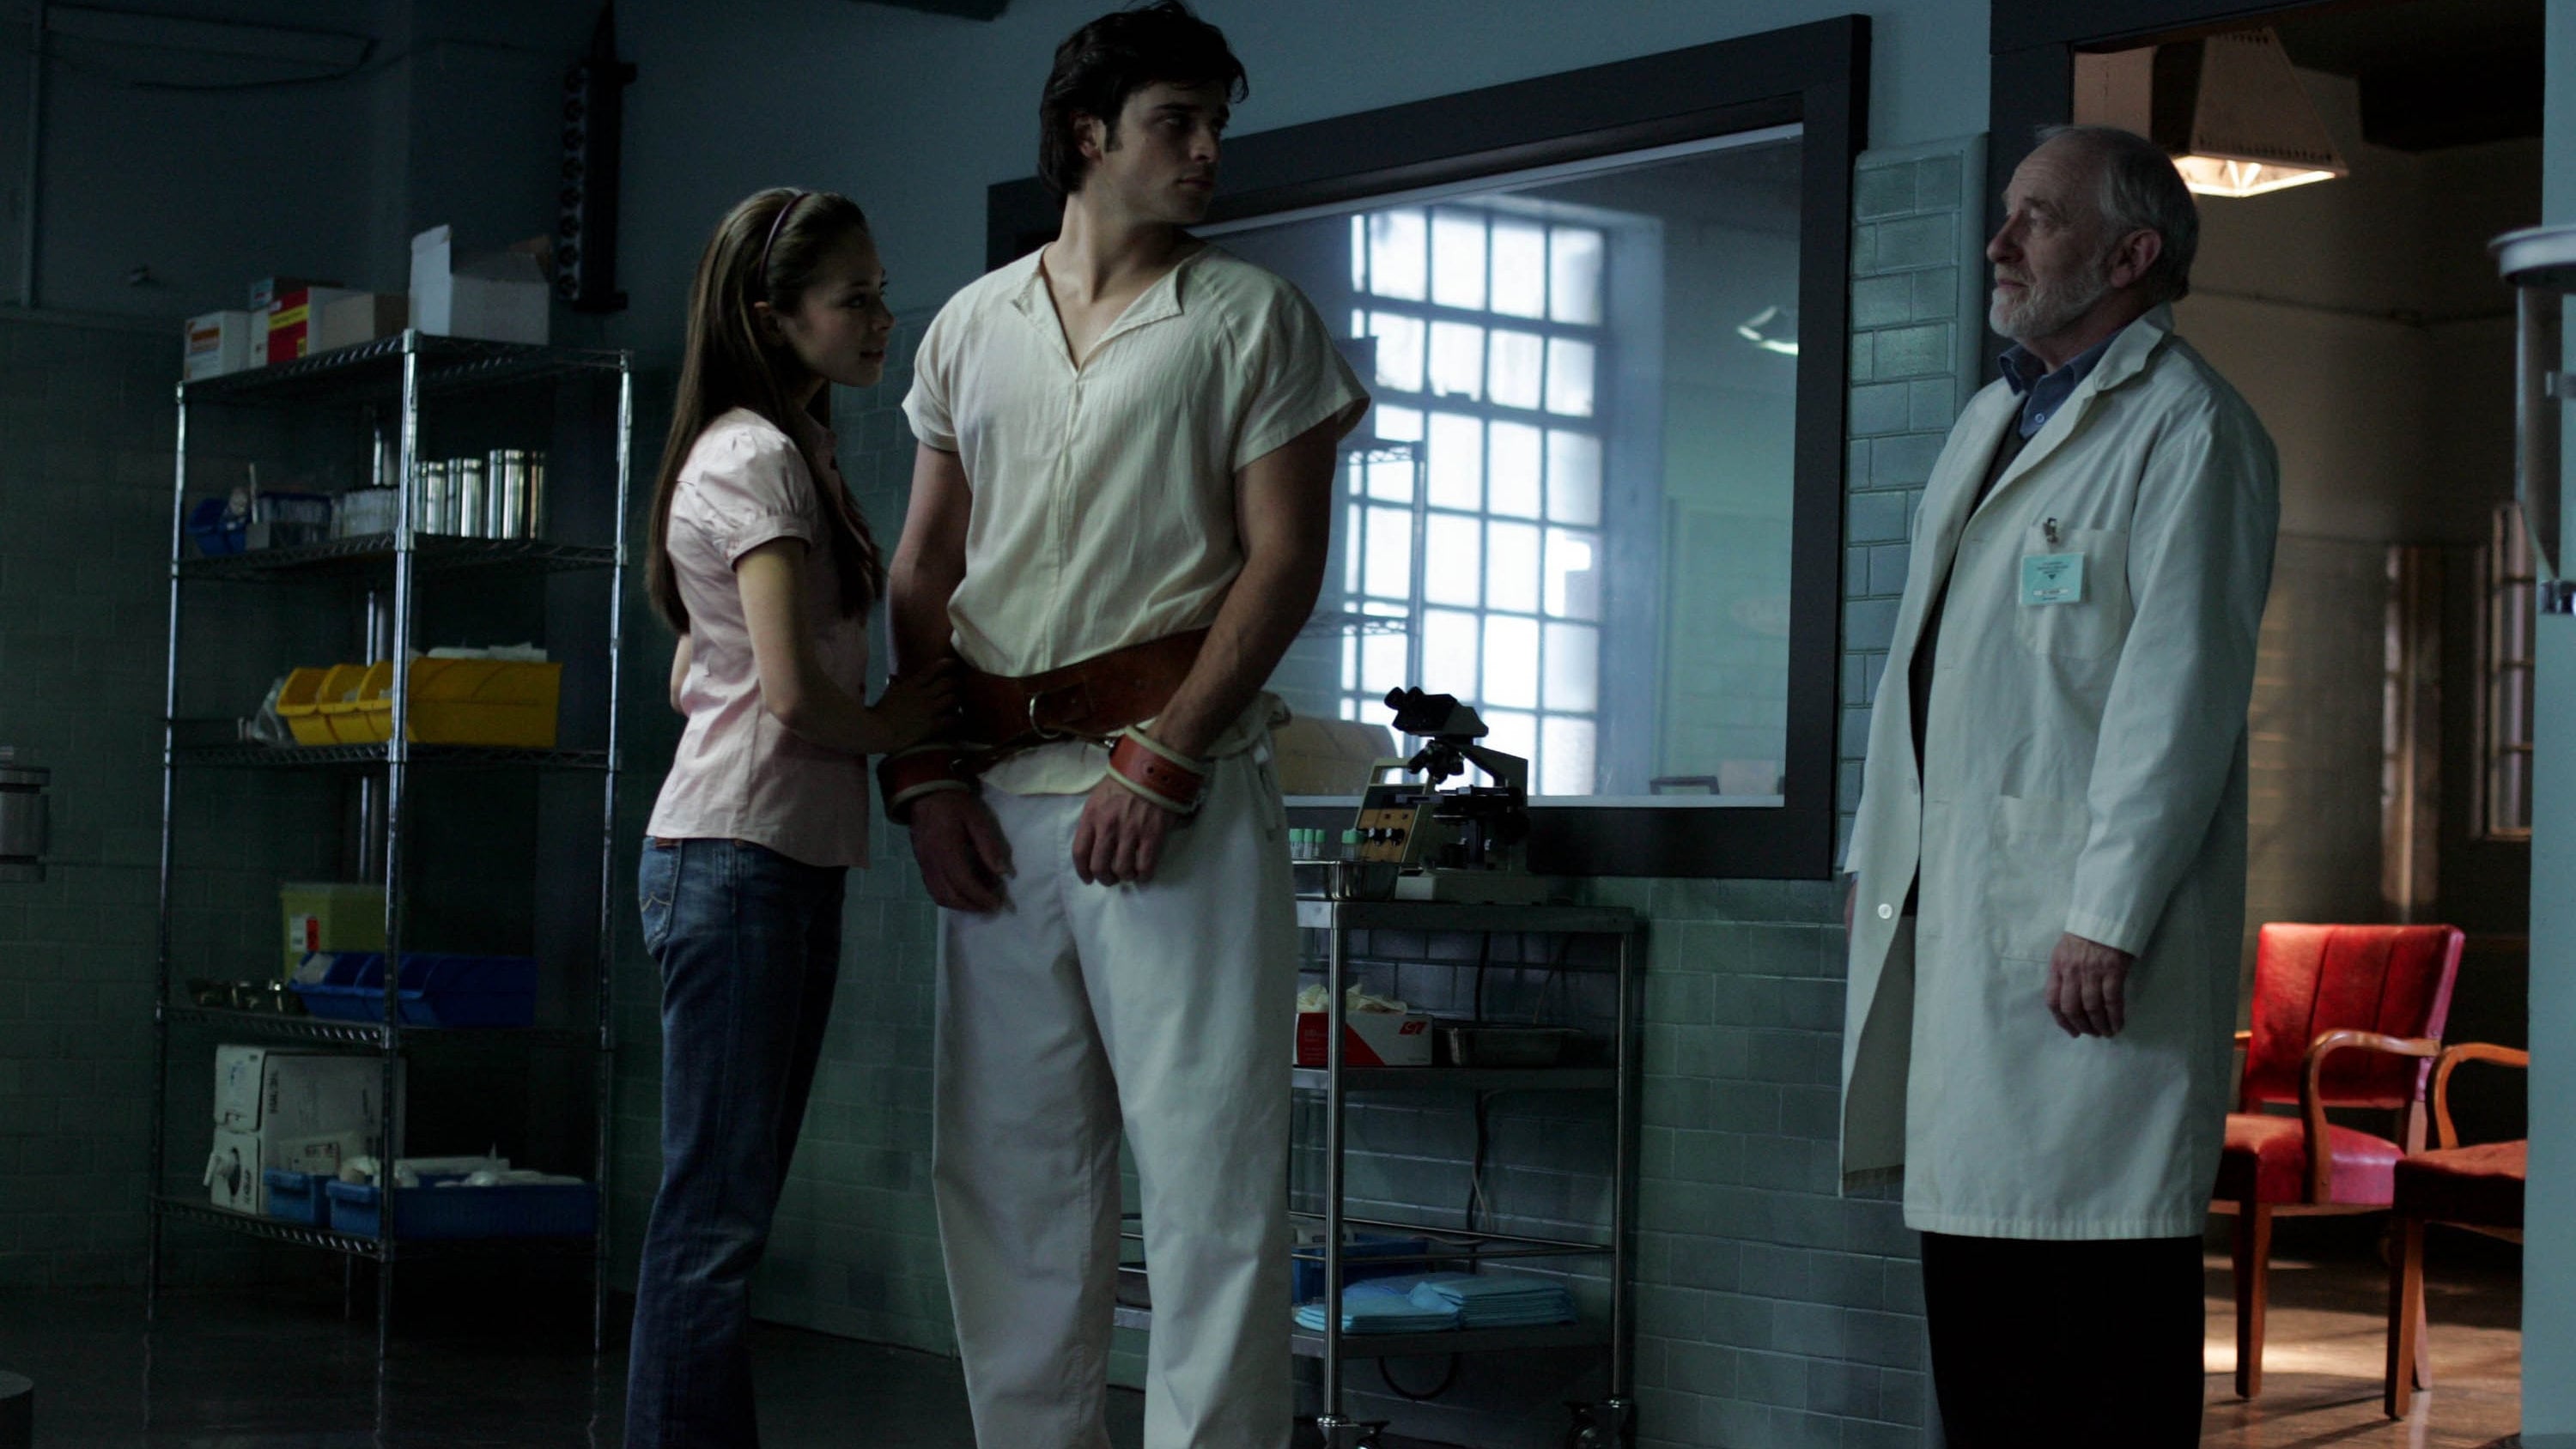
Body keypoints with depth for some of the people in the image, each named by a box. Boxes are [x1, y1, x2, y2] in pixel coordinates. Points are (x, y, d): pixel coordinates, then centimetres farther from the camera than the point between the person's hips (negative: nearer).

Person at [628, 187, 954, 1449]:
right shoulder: (759, 458, -11)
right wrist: (891, 726, 0)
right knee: (715, 1214, -9)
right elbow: (794, 692, -20)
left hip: (780, 859, 10)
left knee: (727, 1209, 11)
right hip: (740, 858, -10)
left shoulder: (778, 451, 19)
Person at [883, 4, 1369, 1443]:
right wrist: (923, 771, 3)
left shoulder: (1252, 319, 5)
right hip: (997, 791, 4)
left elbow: (1284, 560, -3)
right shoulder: (972, 328, 16)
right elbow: (925, 569, 16)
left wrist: (1161, 757, -13)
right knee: (1007, 1163, 7)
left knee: (1210, 1150, -7)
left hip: (1174, 779, -4)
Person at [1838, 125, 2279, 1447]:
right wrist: (1877, 850, 20)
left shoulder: (2187, 431, -6)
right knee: (1970, 1248, 11)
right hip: (1949, 898, 9)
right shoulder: (1990, 422, 22)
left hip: (2080, 932, -9)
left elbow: (2180, 687, -14)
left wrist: (2109, 916, -20)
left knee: (2100, 1279, -7)